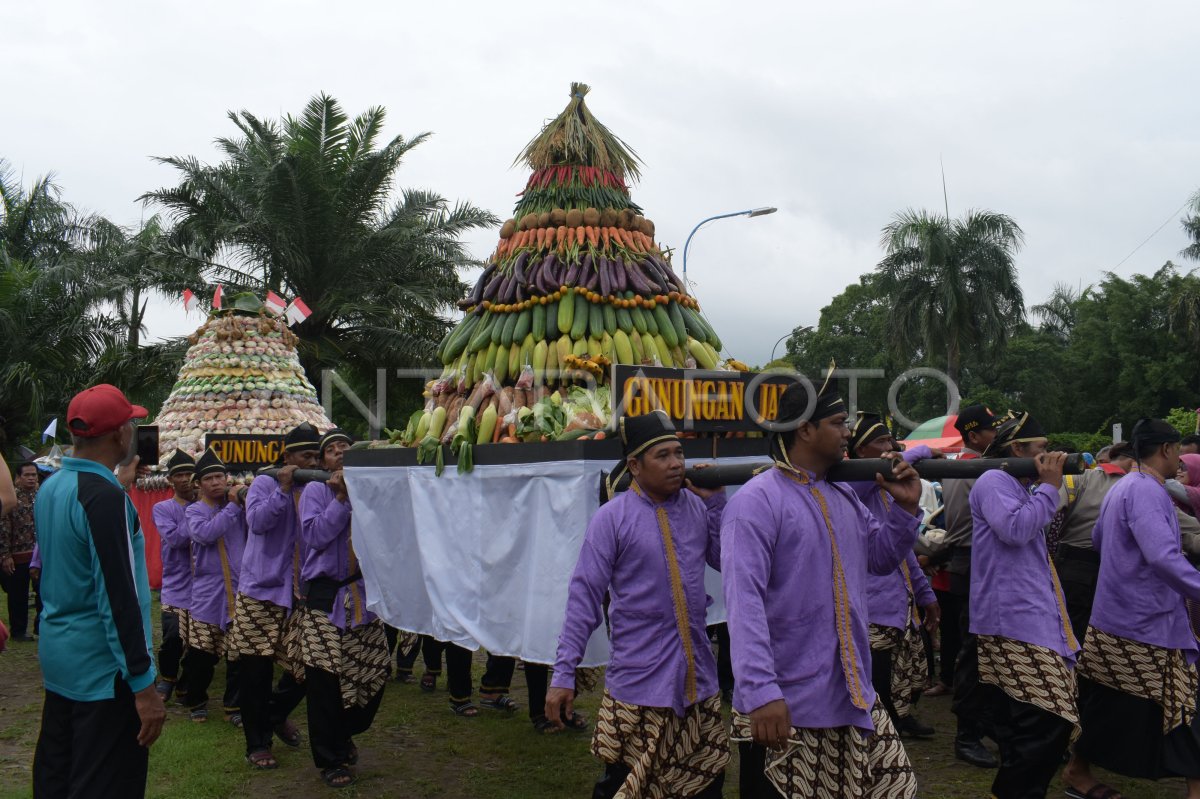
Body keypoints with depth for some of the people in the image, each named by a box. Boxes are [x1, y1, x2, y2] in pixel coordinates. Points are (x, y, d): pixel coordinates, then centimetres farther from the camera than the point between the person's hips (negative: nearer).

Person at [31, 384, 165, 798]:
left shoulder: (50, 488, 6)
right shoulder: (105, 497, -21)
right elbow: (119, 597, -23)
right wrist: (143, 682, -20)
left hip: (57, 655, 9)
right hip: (103, 668, -9)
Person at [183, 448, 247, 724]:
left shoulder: (239, 506, 9)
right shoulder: (194, 510, 5)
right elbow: (205, 533, -16)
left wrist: (246, 498, -12)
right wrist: (233, 505, -12)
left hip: (239, 591, 1)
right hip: (207, 594, -1)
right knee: (201, 654, 4)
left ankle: (233, 706, 14)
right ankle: (197, 702, 25)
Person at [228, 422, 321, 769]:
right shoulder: (265, 483, -1)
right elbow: (257, 520, -16)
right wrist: (283, 489, -17)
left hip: (300, 595, 3)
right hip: (261, 591, -3)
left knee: (304, 668, 4)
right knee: (256, 671, 4)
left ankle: (276, 714, 34)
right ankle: (257, 743, 20)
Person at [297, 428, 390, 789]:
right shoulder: (315, 491, 1)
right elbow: (315, 536, -11)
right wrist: (342, 497, -12)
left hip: (364, 593, 3)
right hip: (325, 596, -3)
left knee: (373, 672, 4)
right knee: (324, 681, -1)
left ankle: (344, 735, 32)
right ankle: (330, 760, 17)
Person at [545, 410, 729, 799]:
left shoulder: (697, 507, 4)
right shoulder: (612, 518, -10)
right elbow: (584, 598, -11)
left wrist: (716, 501, -2)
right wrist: (563, 675, -13)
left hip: (698, 678, 5)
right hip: (638, 682, -4)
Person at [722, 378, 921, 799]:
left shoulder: (845, 498, 9)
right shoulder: (757, 501, -16)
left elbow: (880, 558, 21)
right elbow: (744, 601, -24)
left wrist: (906, 509, 5)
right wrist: (761, 692, -31)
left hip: (854, 697, 8)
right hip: (785, 706, -7)